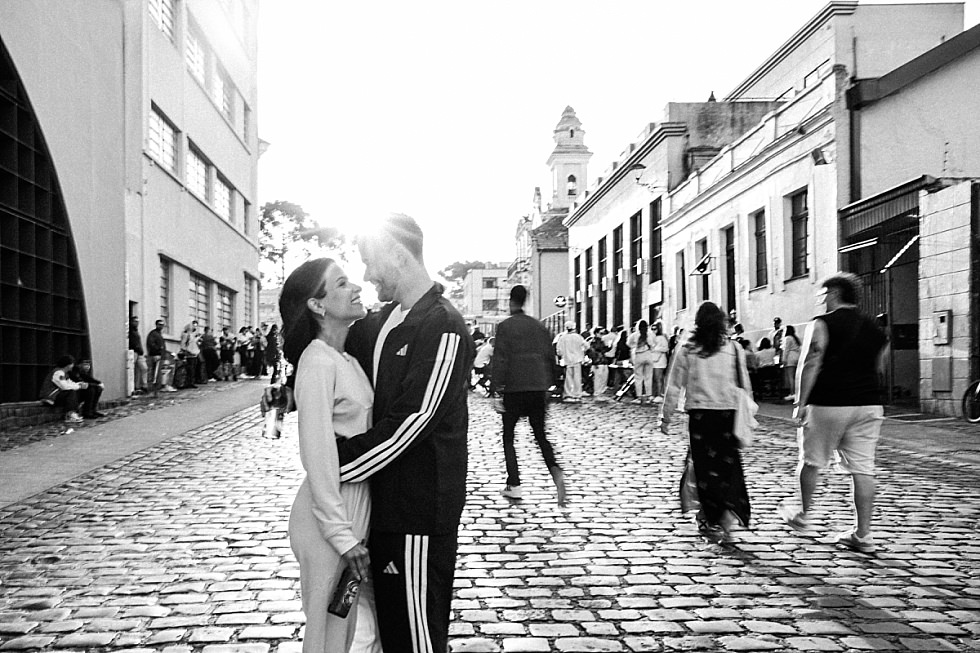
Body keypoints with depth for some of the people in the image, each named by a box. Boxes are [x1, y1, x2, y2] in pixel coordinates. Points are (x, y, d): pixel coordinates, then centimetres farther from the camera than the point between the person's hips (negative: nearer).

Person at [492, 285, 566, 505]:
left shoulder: (505, 326, -4)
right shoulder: (540, 326, 11)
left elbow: (500, 359, -11)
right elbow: (550, 357, 12)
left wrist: (498, 387, -9)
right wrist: (547, 385, 19)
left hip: (514, 388, -4)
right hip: (538, 387, 4)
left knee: (508, 437, 9)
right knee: (541, 435, 12)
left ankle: (514, 485, 6)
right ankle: (556, 471, -12)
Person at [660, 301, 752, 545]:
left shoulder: (686, 350, -2)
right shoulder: (733, 348, 2)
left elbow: (674, 386, 0)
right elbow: (745, 385, 7)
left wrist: (666, 416, 9)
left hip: (700, 413, -1)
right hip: (729, 413, 1)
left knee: (705, 465, 7)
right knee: (729, 464, 10)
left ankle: (712, 519, 10)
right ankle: (730, 511, -10)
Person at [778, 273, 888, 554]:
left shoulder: (822, 324, -7)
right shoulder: (874, 329, 12)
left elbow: (809, 366, -14)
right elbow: (876, 366, 18)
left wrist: (801, 402, -10)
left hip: (829, 404, -5)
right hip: (869, 405, 5)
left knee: (812, 461, 12)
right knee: (863, 468, 5)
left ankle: (802, 515, 25)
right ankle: (863, 535, 8)